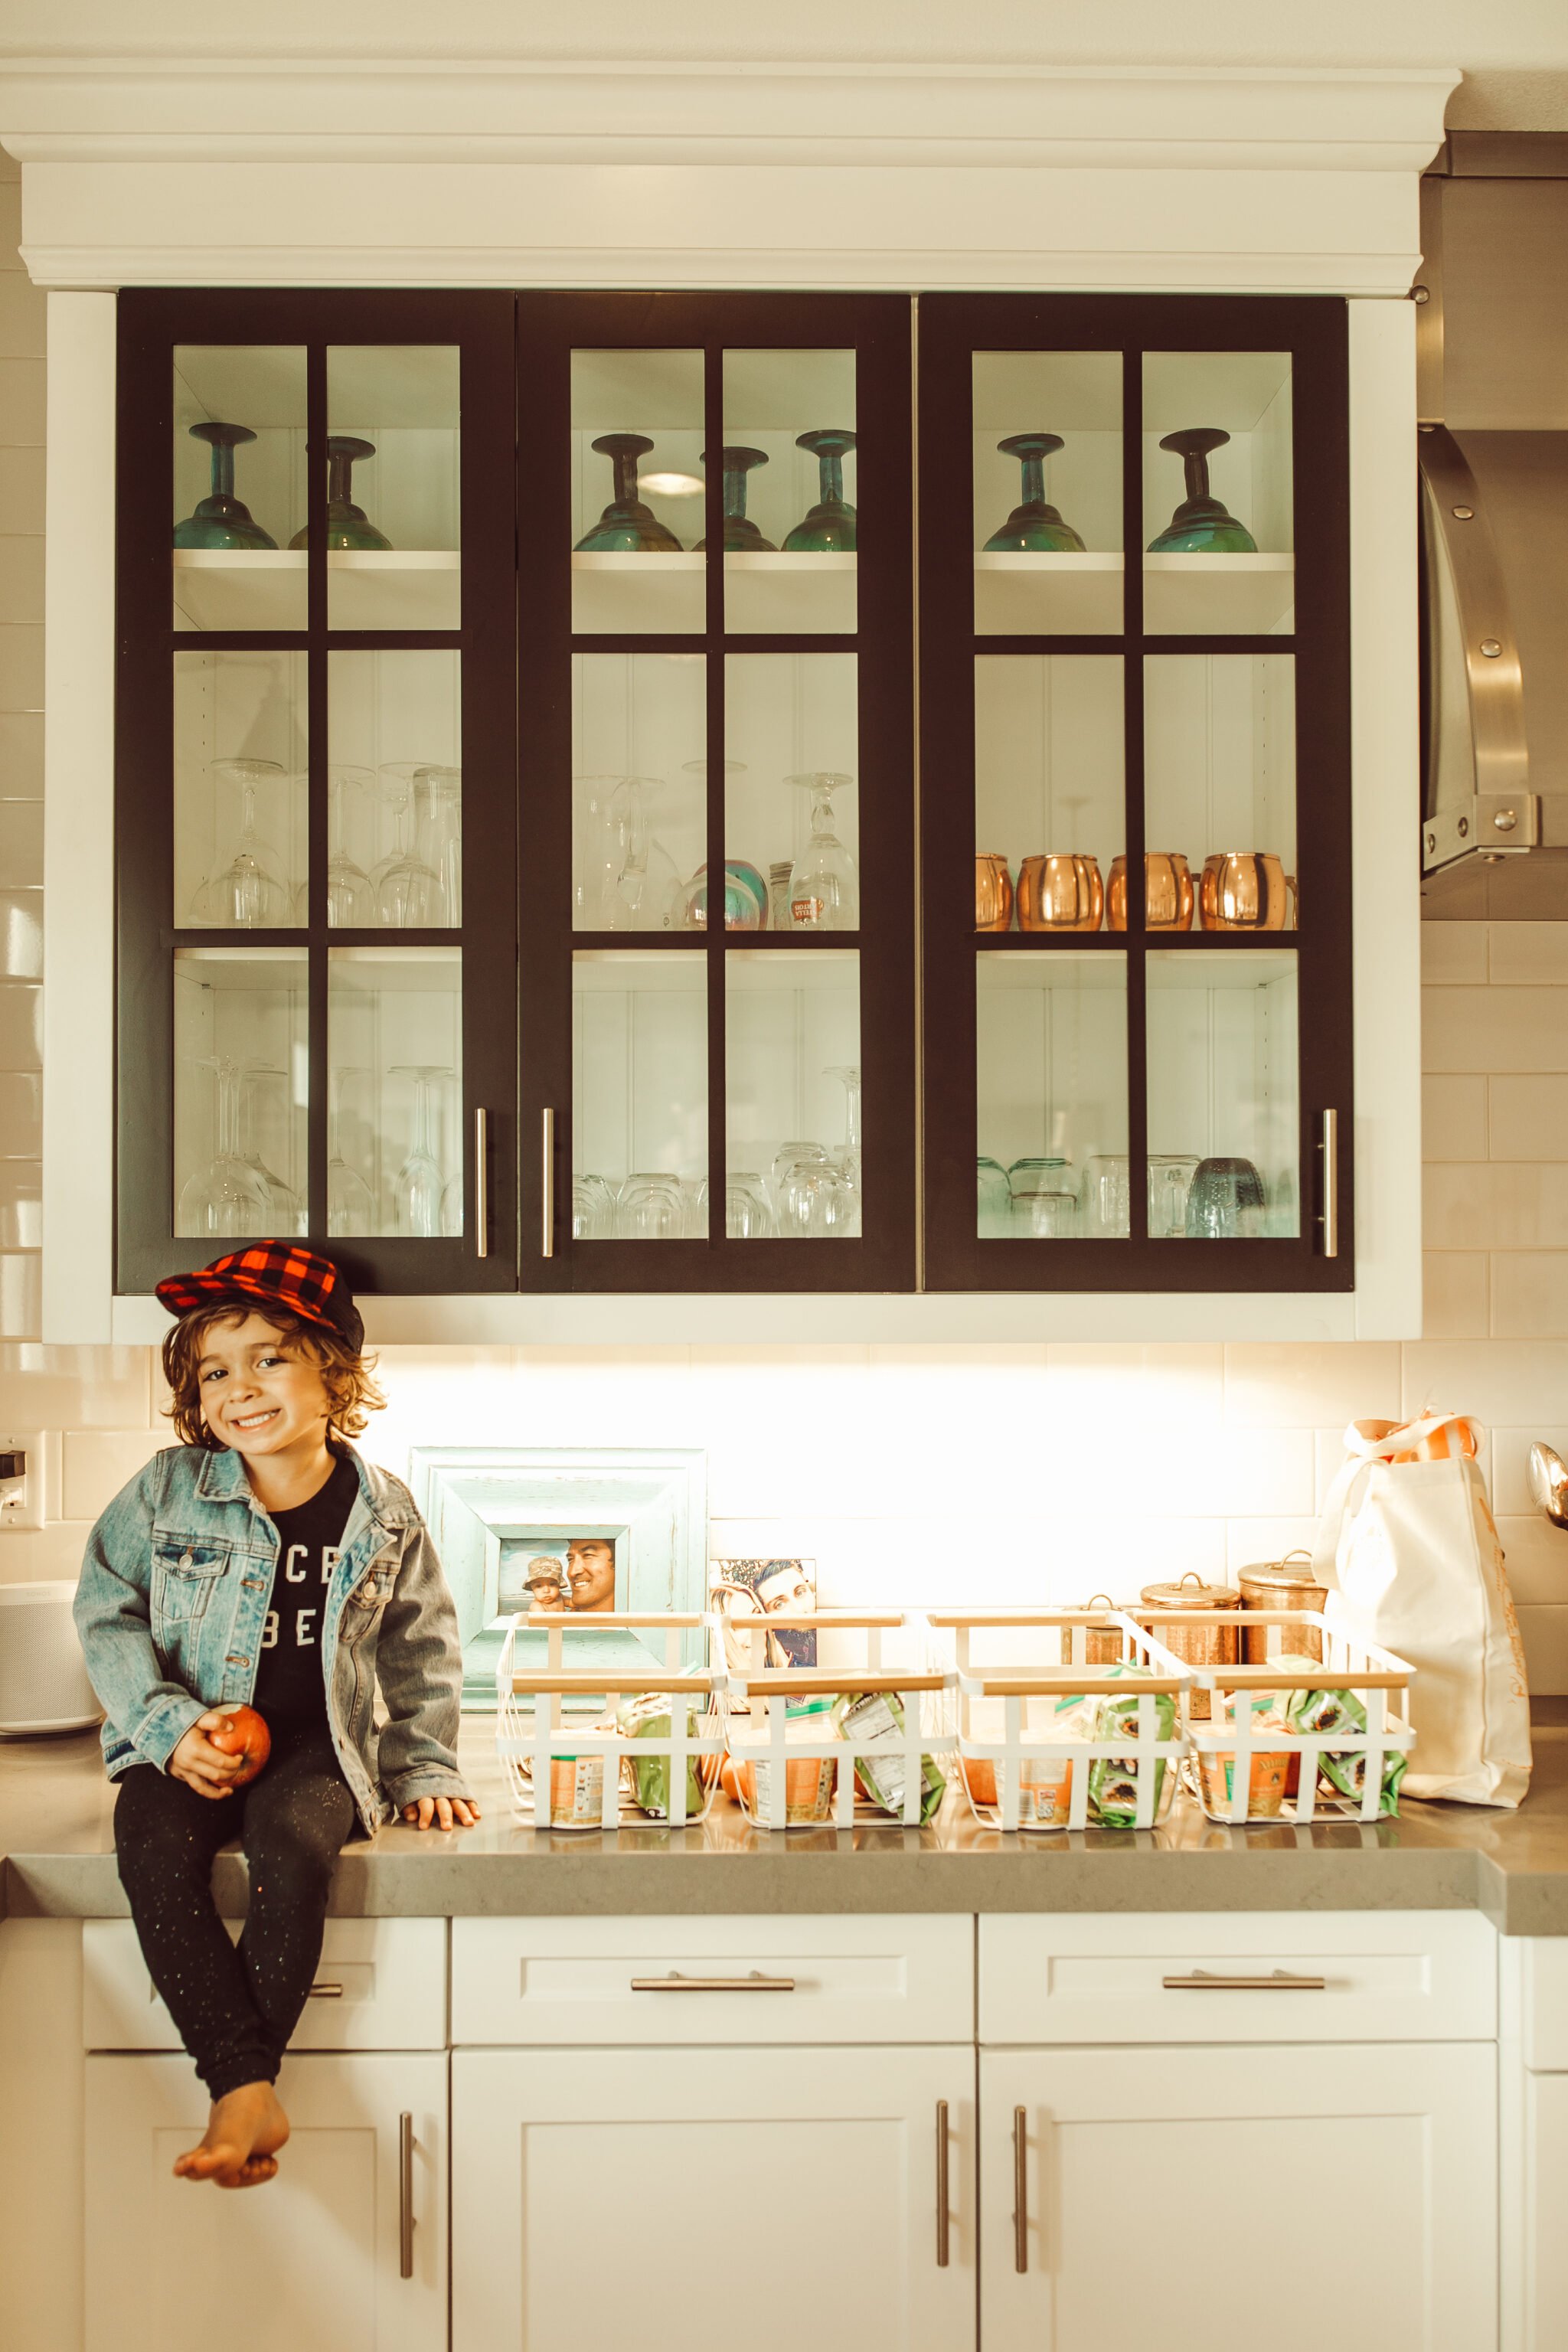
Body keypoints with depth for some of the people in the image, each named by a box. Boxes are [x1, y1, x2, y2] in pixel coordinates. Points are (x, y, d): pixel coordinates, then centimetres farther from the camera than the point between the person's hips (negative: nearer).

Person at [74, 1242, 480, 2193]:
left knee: (297, 1847, -32)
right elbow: (107, 1612, 3)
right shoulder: (166, 1490, -2)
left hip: (316, 1743, -1)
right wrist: (168, 1725, -9)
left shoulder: (382, 1513, 0)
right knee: (156, 1852, -29)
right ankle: (249, 2088, -26)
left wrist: (425, 1766, 10)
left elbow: (422, 1651, 13)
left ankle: (241, 2083, -22)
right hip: (188, 1744, 1)